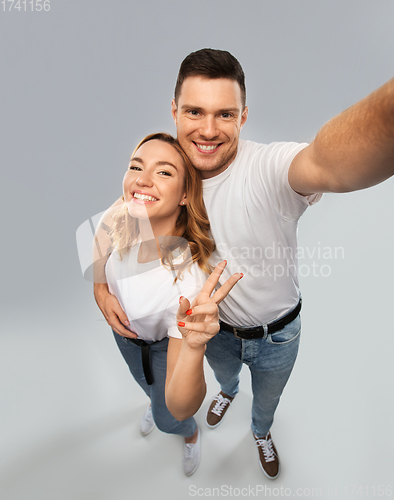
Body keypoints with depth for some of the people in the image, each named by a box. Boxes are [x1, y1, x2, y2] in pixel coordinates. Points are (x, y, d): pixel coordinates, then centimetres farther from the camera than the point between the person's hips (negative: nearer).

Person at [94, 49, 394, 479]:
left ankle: (261, 433, 67)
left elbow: (325, 162, -57)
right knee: (223, 375, 36)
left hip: (278, 334, -2)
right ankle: (227, 392, 75)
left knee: (266, 400, 29)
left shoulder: (267, 168, -33)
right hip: (218, 330, 3)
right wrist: (100, 280, -22)